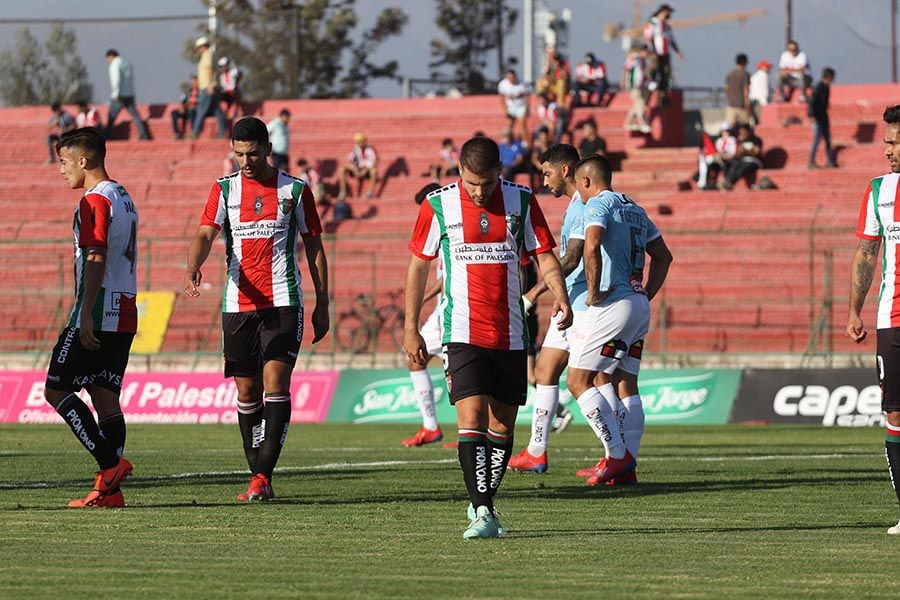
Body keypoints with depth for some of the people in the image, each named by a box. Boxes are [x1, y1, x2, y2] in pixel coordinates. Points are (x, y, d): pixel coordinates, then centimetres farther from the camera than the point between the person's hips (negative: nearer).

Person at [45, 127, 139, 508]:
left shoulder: (94, 201, -11)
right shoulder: (124, 198, 18)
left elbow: (96, 260, -19)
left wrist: (85, 317, -22)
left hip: (98, 315, -9)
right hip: (124, 315, 9)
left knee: (56, 390, -4)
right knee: (106, 397, 6)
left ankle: (110, 463, -12)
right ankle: (109, 489, 1)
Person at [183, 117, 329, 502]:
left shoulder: (295, 191, 3)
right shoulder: (224, 190, 7)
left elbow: (313, 247, 9)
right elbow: (205, 234, -5)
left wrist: (322, 304, 6)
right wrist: (193, 268, -27)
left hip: (283, 303, -3)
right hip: (238, 305, 3)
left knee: (275, 385, -15)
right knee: (247, 391, 6)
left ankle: (262, 475, -17)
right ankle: (260, 481, 13)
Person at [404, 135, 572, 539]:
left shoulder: (521, 202, 2)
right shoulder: (438, 205, -2)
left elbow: (544, 255, 6)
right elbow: (418, 265, 6)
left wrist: (559, 294, -14)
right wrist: (410, 328, 4)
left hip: (510, 335, 3)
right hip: (463, 334, -3)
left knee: (502, 425, 8)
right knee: (472, 417, -16)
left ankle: (483, 503, 24)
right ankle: (482, 513, -20)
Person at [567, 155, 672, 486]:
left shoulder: (598, 205, -8)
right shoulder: (634, 209, 19)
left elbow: (592, 246, -27)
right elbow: (663, 256, 25)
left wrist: (593, 291, -18)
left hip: (612, 304, -9)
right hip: (639, 307, 9)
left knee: (578, 382, -5)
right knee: (624, 384, 11)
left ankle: (617, 455, -9)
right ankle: (626, 467, 7)